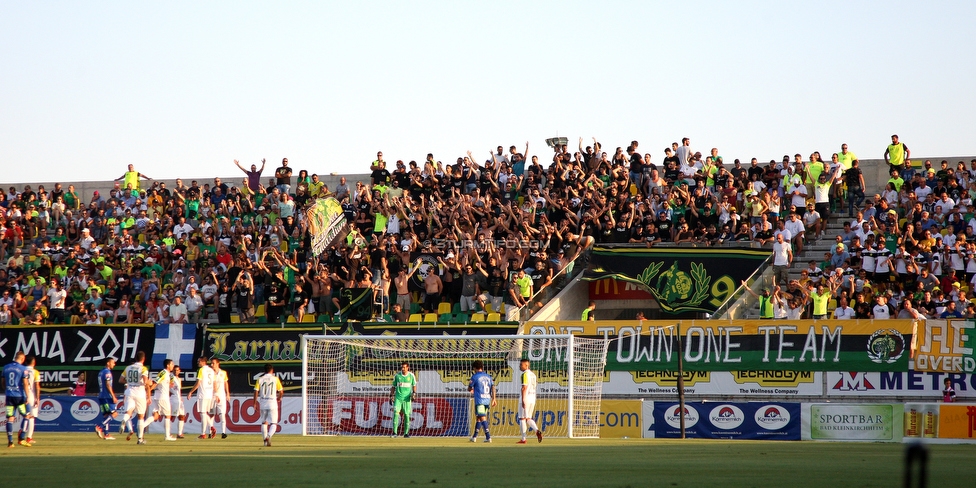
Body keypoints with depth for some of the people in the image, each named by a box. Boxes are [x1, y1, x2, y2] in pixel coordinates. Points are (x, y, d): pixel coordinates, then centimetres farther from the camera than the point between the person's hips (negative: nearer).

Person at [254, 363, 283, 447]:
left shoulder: (260, 379, 1)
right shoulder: (275, 379, -1)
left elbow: (256, 391, -4)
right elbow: (281, 390, 2)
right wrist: (279, 398, 23)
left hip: (263, 403, 2)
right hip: (272, 402, -2)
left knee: (264, 422, 19)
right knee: (273, 423, -2)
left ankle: (265, 440, 23)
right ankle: (269, 436, -29)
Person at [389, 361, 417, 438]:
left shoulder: (411, 376, 0)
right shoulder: (397, 375, 1)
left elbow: (414, 385, 11)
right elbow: (393, 386, 10)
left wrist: (414, 393, -6)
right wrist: (391, 396, 4)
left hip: (407, 398, 0)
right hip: (398, 398, 0)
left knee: (406, 415, 2)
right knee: (396, 412, -14)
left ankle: (406, 433, 12)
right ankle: (394, 432, -15)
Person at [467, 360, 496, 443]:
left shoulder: (475, 376, -2)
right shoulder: (488, 377, 14)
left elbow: (469, 389, 7)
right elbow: (493, 387, 3)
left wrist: (472, 390, 31)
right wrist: (493, 399, 0)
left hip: (479, 401, -6)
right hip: (487, 400, 6)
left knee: (483, 418, -11)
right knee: (478, 418, 17)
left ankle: (488, 437, -22)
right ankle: (474, 437, 25)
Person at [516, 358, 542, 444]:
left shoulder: (525, 374, -12)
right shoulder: (533, 374, 15)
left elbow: (524, 388, -19)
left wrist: (523, 400, -22)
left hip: (525, 398, -8)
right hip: (533, 398, 8)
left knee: (522, 418, 0)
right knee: (528, 419, 12)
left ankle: (523, 439, 0)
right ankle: (537, 431, -12)